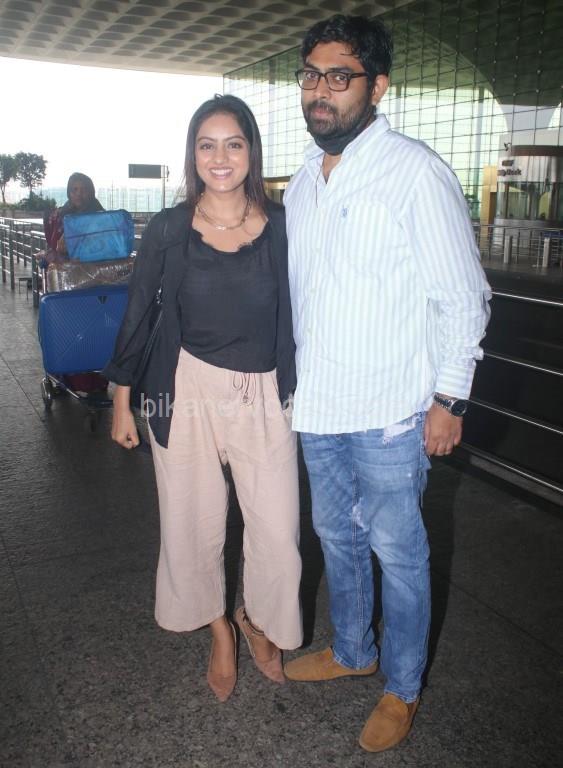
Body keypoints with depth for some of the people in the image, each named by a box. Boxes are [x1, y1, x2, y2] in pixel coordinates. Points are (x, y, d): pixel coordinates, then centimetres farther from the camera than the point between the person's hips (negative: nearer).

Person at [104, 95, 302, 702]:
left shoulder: (280, 226, -2)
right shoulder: (169, 229, -4)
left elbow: (296, 313, 6)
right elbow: (137, 313, 4)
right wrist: (121, 399, 7)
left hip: (264, 397, 1)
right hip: (187, 391, 0)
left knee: (278, 532, 2)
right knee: (195, 525, 11)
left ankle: (258, 622, 35)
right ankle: (219, 631, 39)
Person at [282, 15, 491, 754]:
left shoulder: (416, 172, -13)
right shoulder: (302, 184, 8)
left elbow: (464, 296, -11)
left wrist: (449, 399, -12)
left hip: (388, 413, -7)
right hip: (317, 405, 7)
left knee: (397, 552, 8)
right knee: (336, 536, 21)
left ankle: (402, 688, 31)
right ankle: (352, 650, 44)